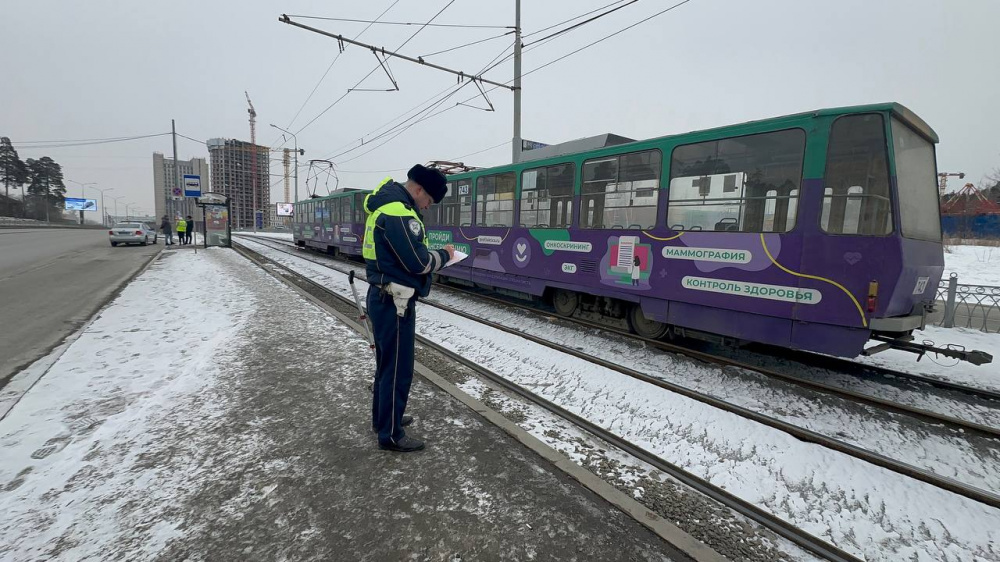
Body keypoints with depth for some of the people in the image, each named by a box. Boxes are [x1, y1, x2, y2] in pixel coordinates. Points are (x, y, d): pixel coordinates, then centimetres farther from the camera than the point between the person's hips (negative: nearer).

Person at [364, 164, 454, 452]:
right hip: (393, 303, -11)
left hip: (382, 298, 11)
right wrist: (444, 255, -4)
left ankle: (383, 417, 37)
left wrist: (433, 255, 4)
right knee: (398, 368, 1)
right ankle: (390, 435, 15)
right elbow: (418, 262, -22)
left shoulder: (385, 206, 13)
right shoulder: (398, 212, -21)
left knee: (387, 363, 21)